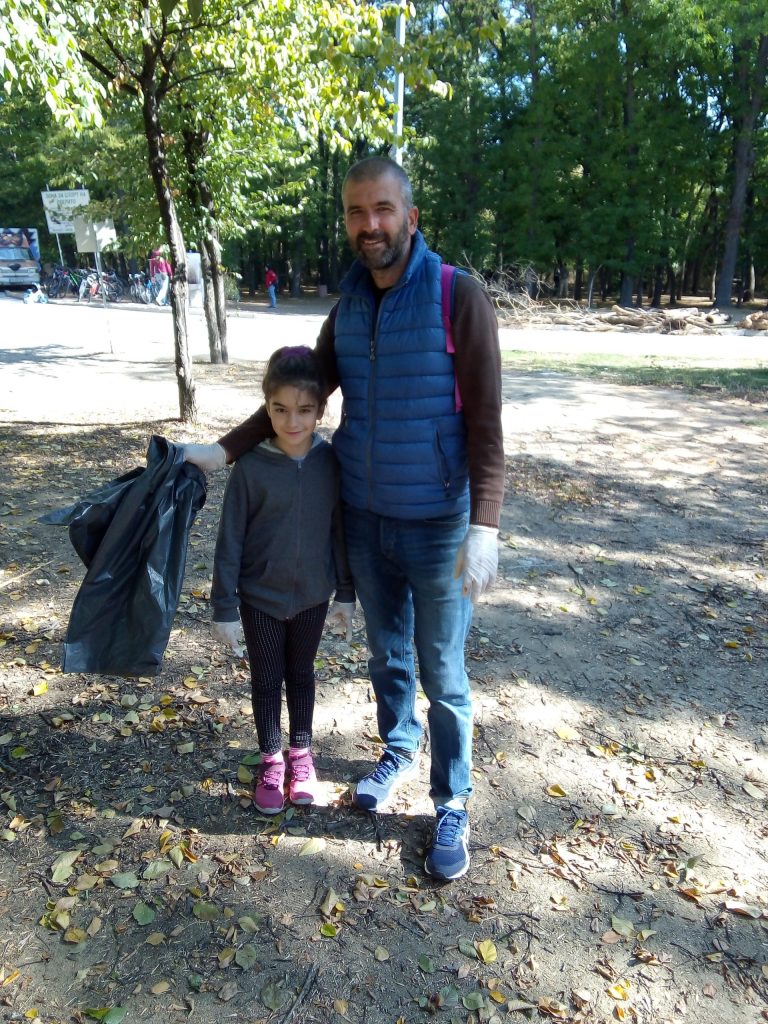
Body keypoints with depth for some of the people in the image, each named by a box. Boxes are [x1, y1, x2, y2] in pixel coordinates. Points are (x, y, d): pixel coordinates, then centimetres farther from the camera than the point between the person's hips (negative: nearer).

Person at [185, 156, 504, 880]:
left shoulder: (458, 297, -13)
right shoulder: (347, 308, 4)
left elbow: (485, 421, -15)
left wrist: (484, 528, -23)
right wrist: (223, 449, 5)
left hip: (437, 527, -4)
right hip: (363, 520, 5)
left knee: (442, 672, 9)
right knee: (386, 653, 21)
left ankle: (452, 803, 30)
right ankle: (398, 750, 47)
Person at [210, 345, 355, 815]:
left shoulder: (330, 462, -11)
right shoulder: (251, 467, -16)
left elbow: (341, 529, -1)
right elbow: (230, 541, -10)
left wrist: (346, 592, 4)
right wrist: (224, 607, -8)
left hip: (313, 595, 2)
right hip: (261, 598, -1)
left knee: (302, 674, 20)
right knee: (266, 680, 15)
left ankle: (302, 752, 40)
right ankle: (272, 760, 35)